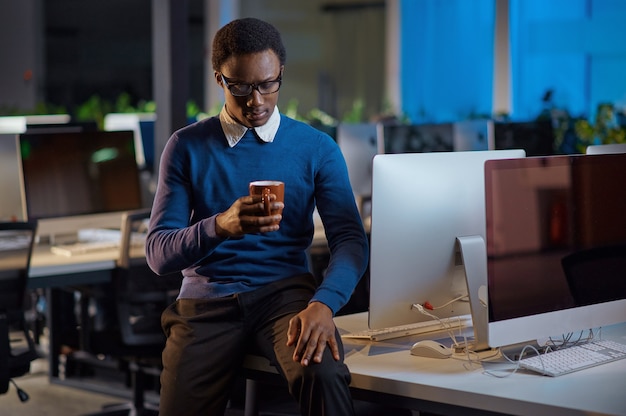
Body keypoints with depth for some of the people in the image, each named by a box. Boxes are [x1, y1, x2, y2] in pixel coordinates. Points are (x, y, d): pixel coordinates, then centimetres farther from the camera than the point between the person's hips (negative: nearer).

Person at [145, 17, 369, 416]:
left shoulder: (317, 148, 6)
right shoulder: (186, 147, 5)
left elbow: (350, 240, -3)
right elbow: (158, 253, -1)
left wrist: (324, 304, -24)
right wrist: (220, 227, -22)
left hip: (285, 292, -1)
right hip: (207, 301, 1)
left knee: (324, 376, -32)